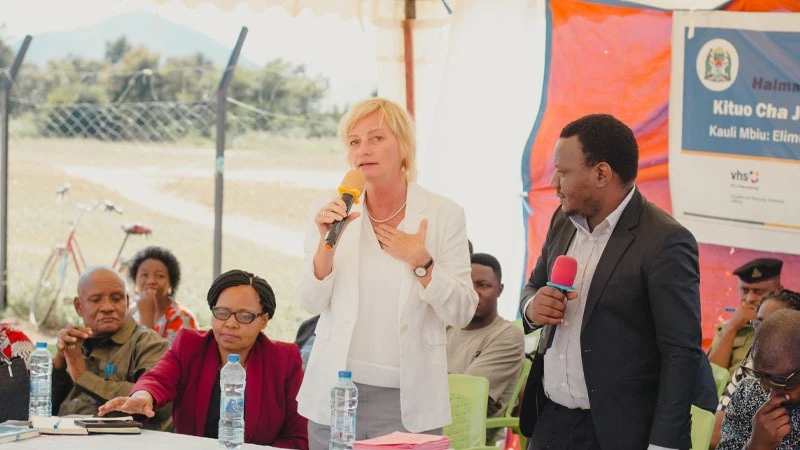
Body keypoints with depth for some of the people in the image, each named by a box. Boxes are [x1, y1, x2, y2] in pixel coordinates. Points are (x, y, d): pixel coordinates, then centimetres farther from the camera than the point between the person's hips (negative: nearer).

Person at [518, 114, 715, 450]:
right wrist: (532, 306, -4)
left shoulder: (665, 242, -16)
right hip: (550, 421, 6)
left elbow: (681, 354, -16)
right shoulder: (564, 221, 6)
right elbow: (535, 286, 21)